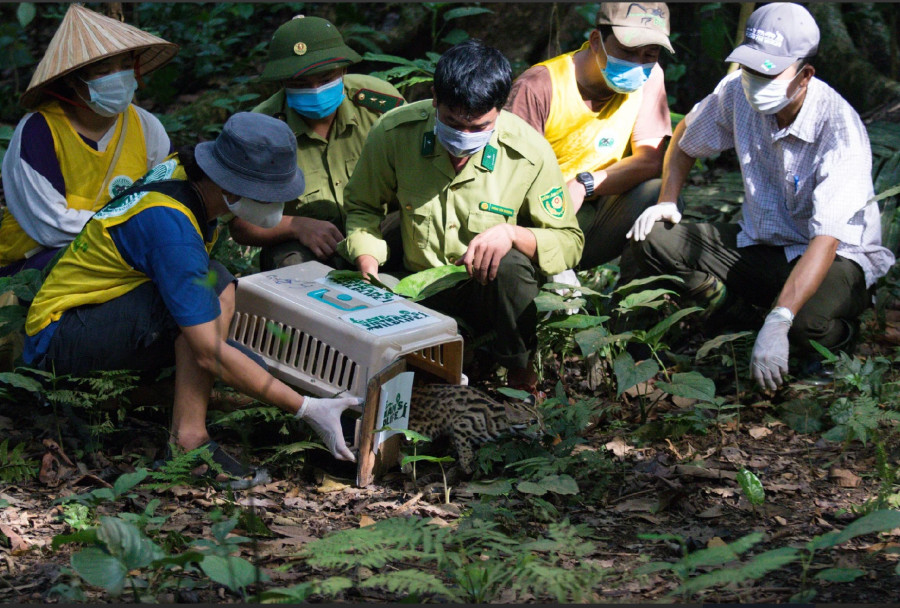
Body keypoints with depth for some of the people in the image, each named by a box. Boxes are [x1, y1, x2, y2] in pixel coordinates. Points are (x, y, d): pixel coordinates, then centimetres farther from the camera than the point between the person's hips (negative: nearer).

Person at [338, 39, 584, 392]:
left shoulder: (530, 153, -16)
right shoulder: (393, 134, -12)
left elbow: (569, 243, -7)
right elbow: (362, 207, 6)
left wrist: (512, 234, -28)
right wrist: (368, 268, -13)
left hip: (491, 289, -2)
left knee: (510, 264, -37)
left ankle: (519, 371, -10)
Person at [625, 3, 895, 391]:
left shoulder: (840, 129, -29)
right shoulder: (738, 93, -12)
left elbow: (826, 240, -37)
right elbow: (686, 140, 14)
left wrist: (777, 323, -46)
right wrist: (667, 203, 0)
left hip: (838, 256, -5)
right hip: (760, 244, 5)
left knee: (806, 322, -38)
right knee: (650, 240, -14)